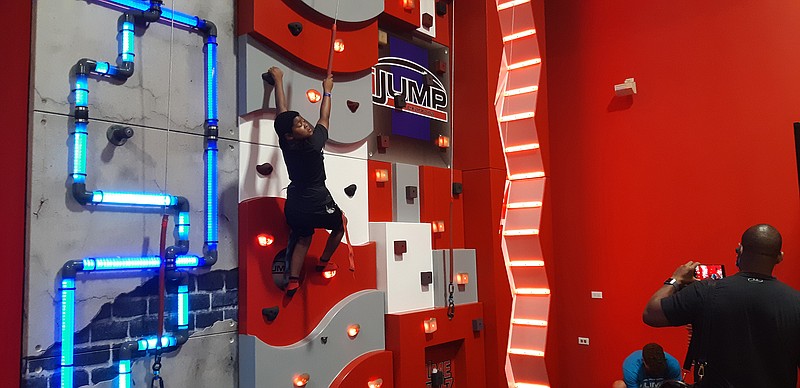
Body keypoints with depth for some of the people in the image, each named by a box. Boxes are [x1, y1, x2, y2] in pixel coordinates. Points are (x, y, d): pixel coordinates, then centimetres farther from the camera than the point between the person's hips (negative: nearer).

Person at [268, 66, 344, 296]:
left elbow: (282, 112, -2)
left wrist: (278, 81, 9)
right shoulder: (314, 144, -25)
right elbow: (324, 118, -10)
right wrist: (327, 91, 6)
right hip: (318, 205, -5)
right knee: (340, 225, 23)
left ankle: (293, 281, 15)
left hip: (294, 206, 5)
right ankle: (324, 262, 30)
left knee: (302, 238, 24)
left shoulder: (285, 145, -12)